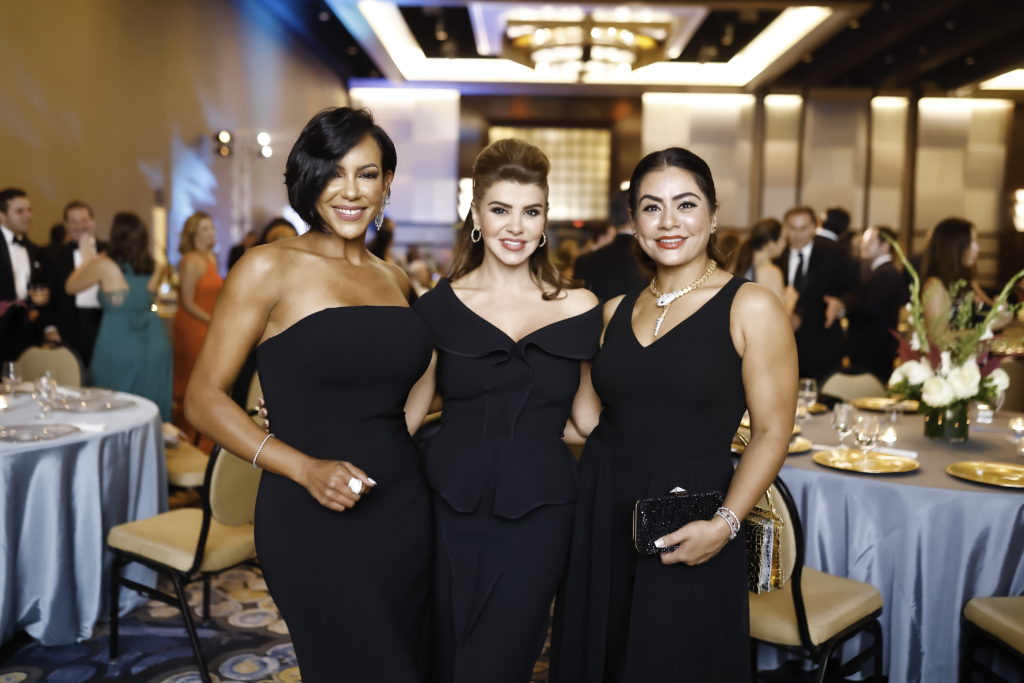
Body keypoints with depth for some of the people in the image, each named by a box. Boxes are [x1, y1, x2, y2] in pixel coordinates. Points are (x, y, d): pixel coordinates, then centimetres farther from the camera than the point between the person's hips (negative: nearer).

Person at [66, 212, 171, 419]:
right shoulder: (156, 269, 1)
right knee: (151, 402, 11)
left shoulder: (103, 266, -9)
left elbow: (70, 287, 6)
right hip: (154, 342, 4)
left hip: (118, 343, -4)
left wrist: (87, 259, 21)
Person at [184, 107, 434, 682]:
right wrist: (305, 468, -18)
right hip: (314, 524, -5)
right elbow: (204, 398, -7)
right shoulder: (270, 268, -5)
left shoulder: (396, 280, 10)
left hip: (404, 512, 6)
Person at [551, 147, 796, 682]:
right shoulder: (616, 312, 9)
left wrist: (726, 523, -20)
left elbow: (771, 432, -9)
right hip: (599, 517, 5)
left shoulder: (751, 308, -7)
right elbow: (592, 413, 12)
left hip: (686, 536, -4)